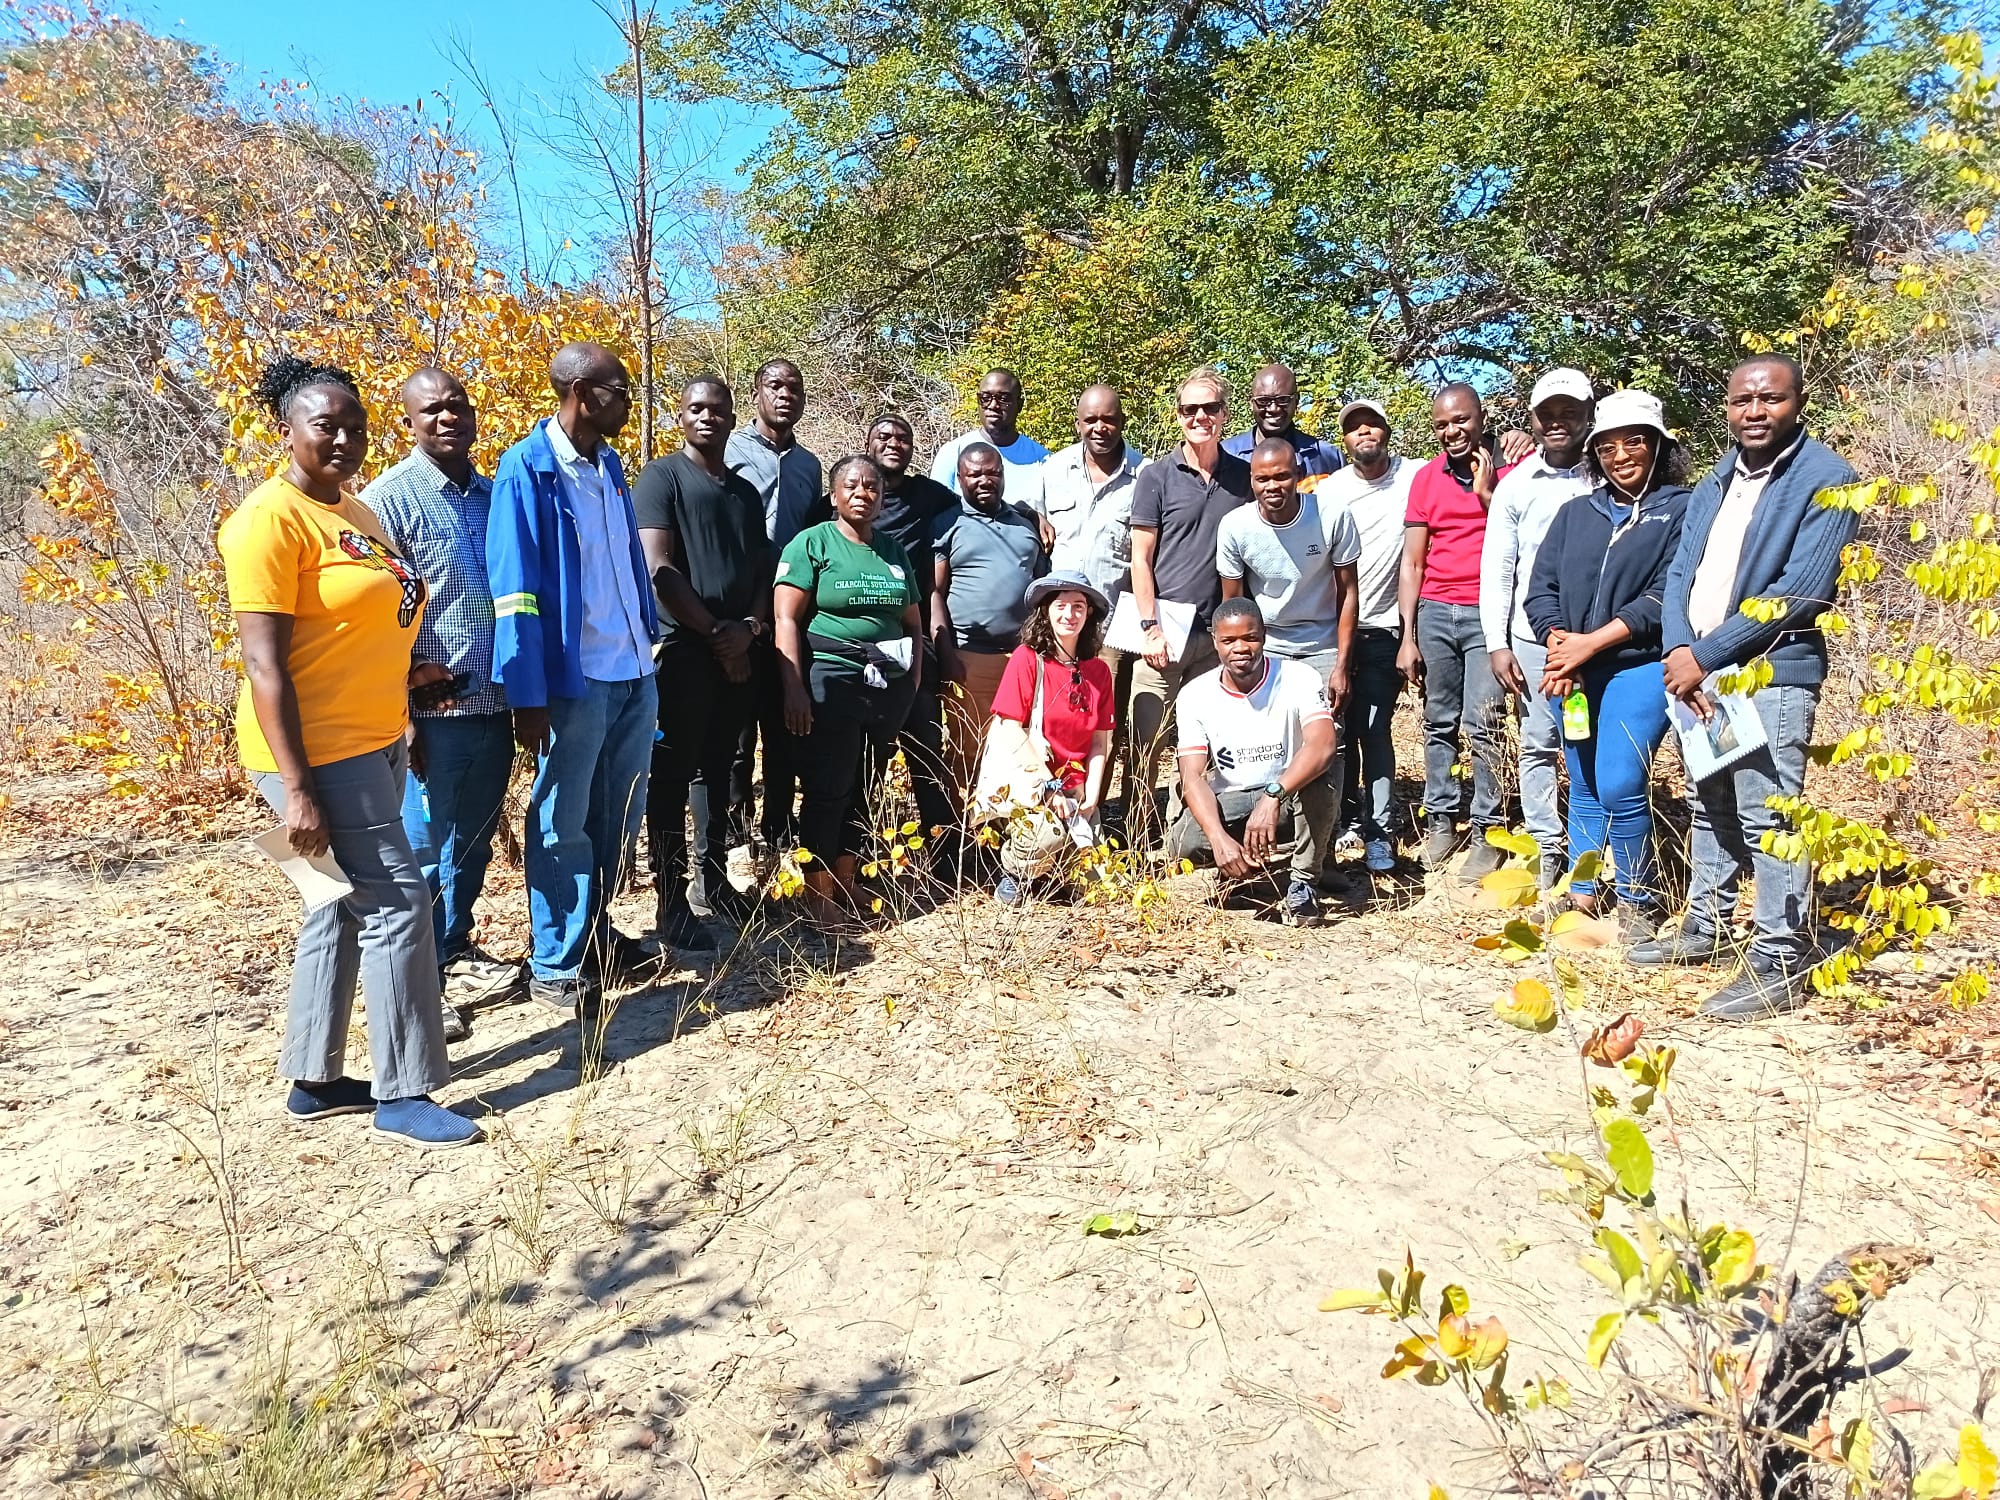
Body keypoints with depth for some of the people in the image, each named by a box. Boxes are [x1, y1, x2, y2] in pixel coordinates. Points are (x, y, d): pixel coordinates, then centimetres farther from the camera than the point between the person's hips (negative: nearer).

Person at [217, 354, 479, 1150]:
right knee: (397, 904, -7)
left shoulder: (355, 512, 13)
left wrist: (403, 671, 7)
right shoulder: (271, 518, -14)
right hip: (321, 752, -9)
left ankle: (313, 1079, 26)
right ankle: (404, 1096, 4)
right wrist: (296, 789, -23)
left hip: (375, 744, 9)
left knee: (342, 908, 14)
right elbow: (264, 664, -19)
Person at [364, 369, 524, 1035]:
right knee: (422, 851, 2)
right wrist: (400, 714, -15)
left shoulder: (493, 494, 11)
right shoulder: (389, 498, -8)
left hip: (494, 704, 6)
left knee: (473, 841, 17)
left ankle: (454, 953, 32)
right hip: (433, 711, -6)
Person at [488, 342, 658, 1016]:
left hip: (634, 673, 7)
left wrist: (648, 648, 15)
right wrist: (527, 696, -16)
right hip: (571, 678, -7)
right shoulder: (527, 469, -10)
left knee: (620, 815, 15)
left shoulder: (608, 465, 11)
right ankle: (555, 966, 16)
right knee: (562, 822, 4)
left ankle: (596, 932, 32)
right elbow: (513, 590, -13)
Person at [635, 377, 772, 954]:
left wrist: (751, 627, -4)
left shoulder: (746, 491, 17)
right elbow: (658, 568, -12)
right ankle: (673, 905, 4)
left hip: (740, 652, 6)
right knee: (672, 776, -2)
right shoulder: (662, 477, -2)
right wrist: (715, 631, -11)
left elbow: (762, 568, 15)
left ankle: (714, 880, 26)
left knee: (721, 771, 14)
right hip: (683, 650, -6)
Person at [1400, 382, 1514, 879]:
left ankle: (1487, 831, 0)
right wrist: (1408, 636, 4)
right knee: (1438, 723, 7)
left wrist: (1487, 492, -12)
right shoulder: (1425, 478, 8)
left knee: (1482, 724, -8)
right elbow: (1412, 563, 8)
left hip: (1488, 613, -3)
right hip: (1434, 613, 3)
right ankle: (1440, 819, 16)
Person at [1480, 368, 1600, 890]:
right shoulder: (1515, 485, 6)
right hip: (1533, 636, 2)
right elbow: (1497, 569, 6)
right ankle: (1546, 848, 14)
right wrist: (1497, 643, 1)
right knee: (1538, 744, 5)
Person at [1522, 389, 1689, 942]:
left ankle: (1639, 902, 7)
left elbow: (1666, 597, -10)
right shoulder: (1574, 513, 15)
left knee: (1619, 787, -12)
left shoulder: (1681, 509, 0)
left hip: (1639, 667, -5)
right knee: (1584, 788, 11)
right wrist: (1557, 641, -11)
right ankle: (1581, 894, 22)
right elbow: (1541, 588, 8)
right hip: (1571, 672, 5)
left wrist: (1590, 643, -13)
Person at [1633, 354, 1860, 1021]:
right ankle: (1705, 929, 30)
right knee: (1710, 809, 17)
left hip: (1770, 674, -7)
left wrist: (1705, 655, -16)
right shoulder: (1714, 482, 15)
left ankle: (1780, 966, 2)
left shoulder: (1827, 479, -7)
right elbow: (1680, 572, 9)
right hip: (1694, 670, 7)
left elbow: (1801, 590, -16)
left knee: (1767, 820, -7)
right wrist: (1678, 651, -9)